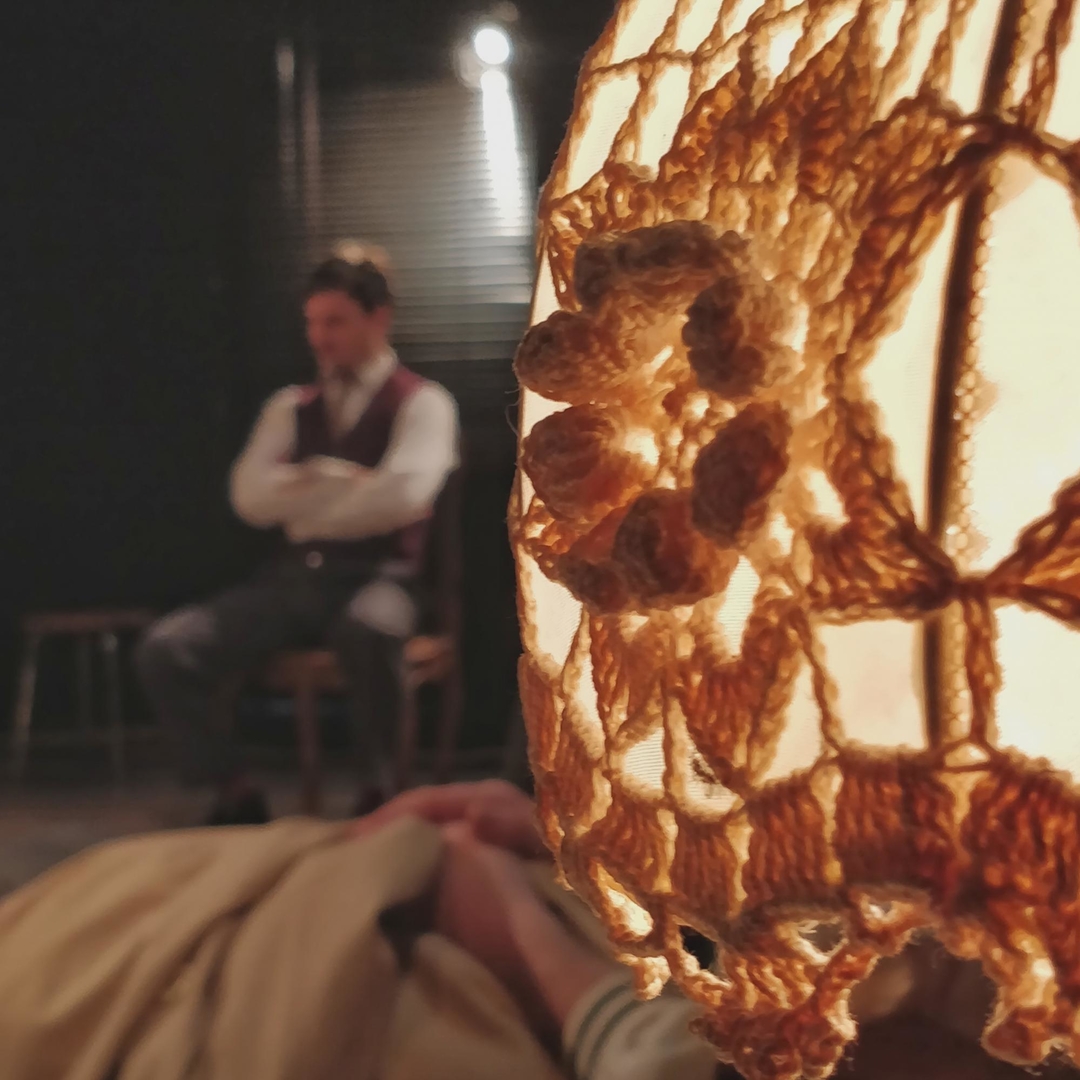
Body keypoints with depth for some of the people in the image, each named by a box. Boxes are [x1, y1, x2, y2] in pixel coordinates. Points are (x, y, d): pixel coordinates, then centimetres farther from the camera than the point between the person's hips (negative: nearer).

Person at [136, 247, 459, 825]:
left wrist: (302, 502, -3)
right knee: (164, 650, -17)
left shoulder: (422, 402, 2)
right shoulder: (291, 407, 18)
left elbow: (402, 496, -16)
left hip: (376, 577, -5)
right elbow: (251, 496, 3)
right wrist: (346, 481, -6)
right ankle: (237, 795, 0)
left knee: (366, 630, -42)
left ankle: (384, 788, -17)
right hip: (292, 577, 5)